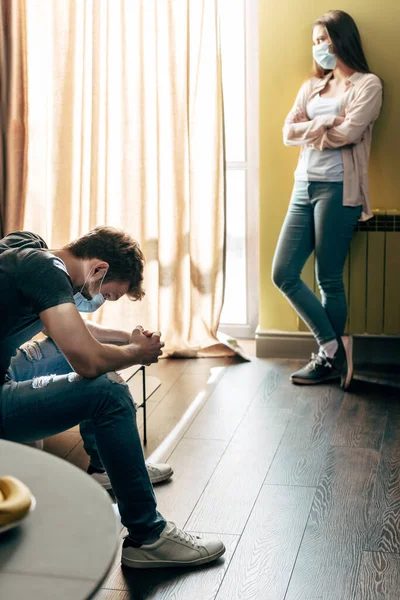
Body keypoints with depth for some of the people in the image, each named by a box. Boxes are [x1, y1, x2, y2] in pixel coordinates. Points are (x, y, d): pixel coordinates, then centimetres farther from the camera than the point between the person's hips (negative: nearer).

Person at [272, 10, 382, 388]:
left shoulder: (367, 84, 1)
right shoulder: (312, 87, 19)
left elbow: (347, 134, -13)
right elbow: (288, 134, 6)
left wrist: (309, 130, 0)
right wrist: (325, 124, -8)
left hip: (338, 188, -7)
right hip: (304, 186, 7)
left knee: (328, 280, -1)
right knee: (283, 274, 1)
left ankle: (330, 359, 15)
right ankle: (334, 346, 12)